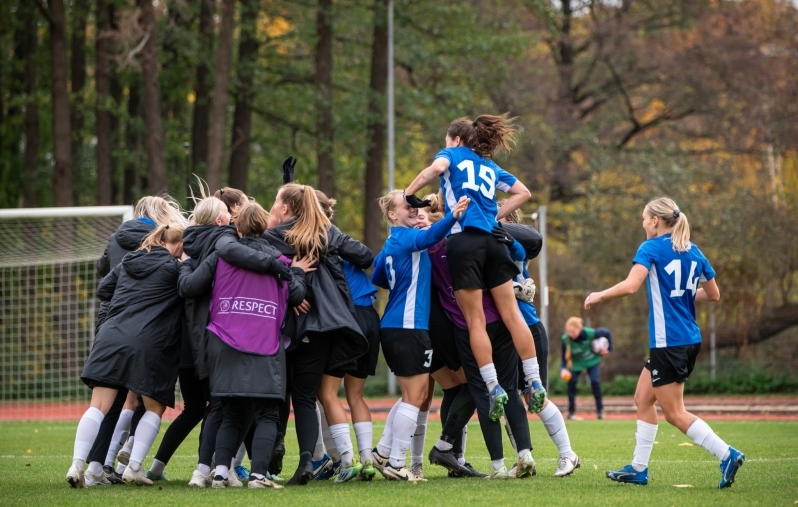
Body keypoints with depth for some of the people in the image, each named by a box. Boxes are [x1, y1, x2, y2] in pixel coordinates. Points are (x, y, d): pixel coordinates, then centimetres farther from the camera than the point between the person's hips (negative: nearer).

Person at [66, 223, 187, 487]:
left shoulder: (128, 262, 19)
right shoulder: (173, 268, 1)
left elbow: (103, 290, 26)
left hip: (110, 336, 5)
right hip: (147, 344, -4)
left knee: (99, 405, 1)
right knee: (156, 407, 13)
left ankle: (77, 464, -12)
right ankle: (134, 466, 3)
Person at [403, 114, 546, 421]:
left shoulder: (452, 154, 12)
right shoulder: (490, 166, 25)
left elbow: (436, 168, -11)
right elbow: (523, 193, 29)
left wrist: (409, 193, -1)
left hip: (464, 240, -4)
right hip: (492, 240, 4)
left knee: (475, 320, -3)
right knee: (511, 314, 4)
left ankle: (494, 388, -9)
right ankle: (535, 383, 0)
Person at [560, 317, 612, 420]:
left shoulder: (590, 333, -33)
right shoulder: (565, 339, -29)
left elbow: (607, 333, -15)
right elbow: (564, 355, -13)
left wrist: (608, 348, -10)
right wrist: (563, 368, -25)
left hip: (592, 361, -1)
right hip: (576, 362, 1)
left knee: (595, 381, -13)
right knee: (571, 381, -11)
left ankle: (600, 410, 1)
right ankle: (571, 412, 2)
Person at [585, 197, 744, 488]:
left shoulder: (651, 248, -9)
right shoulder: (694, 252, 11)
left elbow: (631, 285, -23)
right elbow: (713, 294, 17)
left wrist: (599, 296, -9)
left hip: (668, 341, -8)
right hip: (690, 339, 8)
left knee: (674, 413, -2)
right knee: (643, 398, 17)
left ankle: (727, 455, -11)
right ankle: (638, 469, 18)